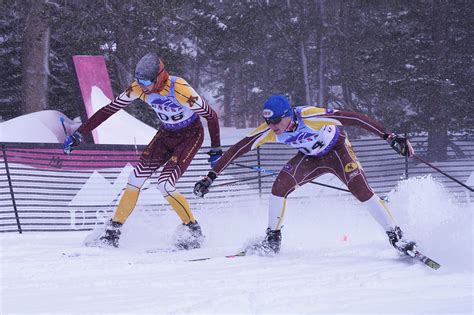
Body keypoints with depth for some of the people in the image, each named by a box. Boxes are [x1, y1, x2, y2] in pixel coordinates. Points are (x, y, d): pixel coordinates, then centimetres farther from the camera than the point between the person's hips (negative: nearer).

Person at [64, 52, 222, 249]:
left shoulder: (180, 90, -33)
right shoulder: (139, 88, -17)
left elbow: (211, 116, -22)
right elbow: (110, 109, -11)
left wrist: (216, 150, -13)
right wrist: (79, 134, -14)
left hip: (191, 135, -5)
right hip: (166, 134, 5)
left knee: (165, 185, -19)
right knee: (135, 179, -7)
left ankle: (193, 230, -1)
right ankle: (113, 230, 5)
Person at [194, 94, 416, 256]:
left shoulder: (310, 117, -39)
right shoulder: (269, 130, -26)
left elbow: (355, 119, -38)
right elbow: (238, 149, -20)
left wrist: (391, 138, -42)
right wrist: (211, 176, -24)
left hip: (337, 150, -4)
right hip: (310, 157, 4)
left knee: (361, 189, -22)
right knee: (280, 186, -16)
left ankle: (395, 236, -10)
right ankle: (273, 240, 0)